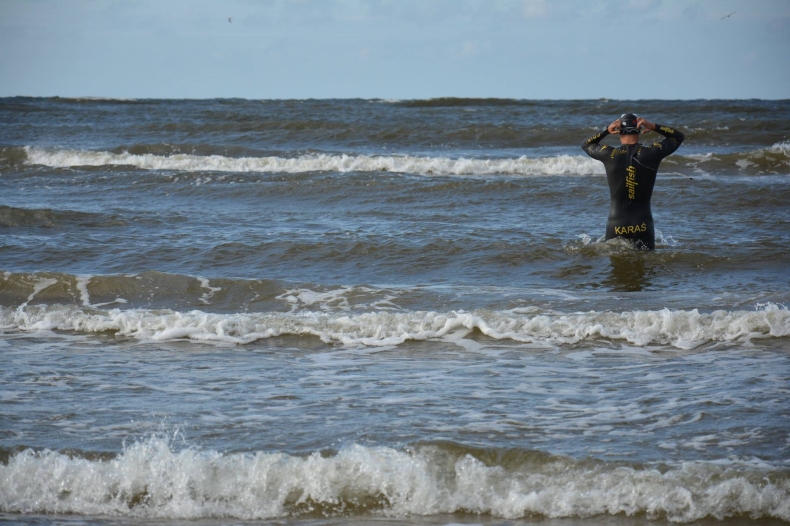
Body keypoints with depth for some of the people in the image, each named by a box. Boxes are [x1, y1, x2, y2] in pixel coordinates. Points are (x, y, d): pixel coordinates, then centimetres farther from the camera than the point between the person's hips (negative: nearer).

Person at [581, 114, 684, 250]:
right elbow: (678, 137, 14)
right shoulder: (652, 153, -4)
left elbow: (586, 144, 18)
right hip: (643, 223, 0)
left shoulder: (610, 155, -4)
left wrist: (606, 131, 5)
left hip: (616, 225, 0)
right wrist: (654, 127, 4)